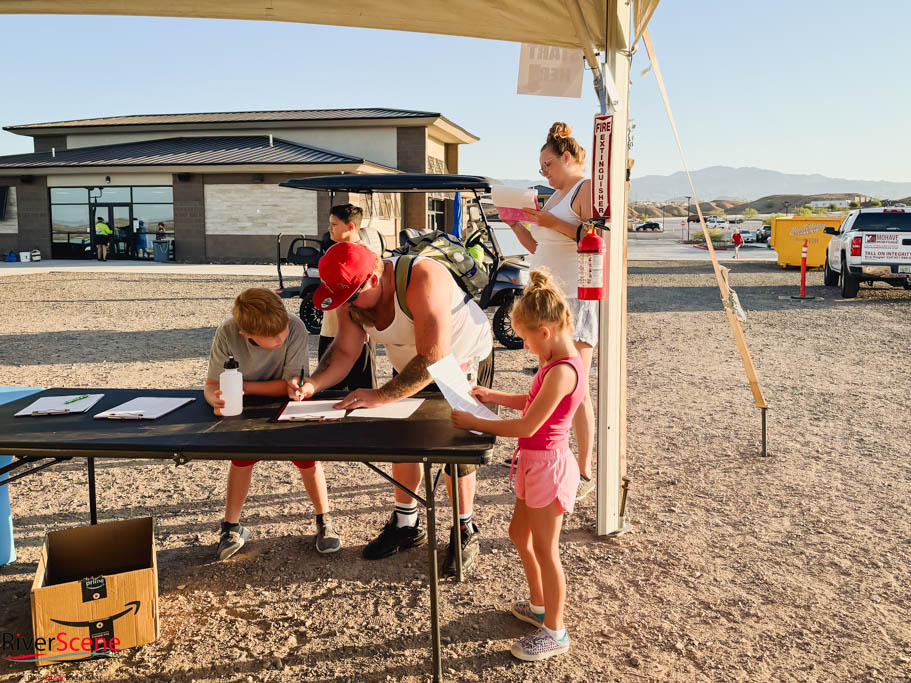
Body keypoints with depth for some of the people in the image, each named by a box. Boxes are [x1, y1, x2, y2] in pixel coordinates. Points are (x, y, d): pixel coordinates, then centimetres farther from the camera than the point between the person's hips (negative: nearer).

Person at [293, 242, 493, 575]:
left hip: (465, 362, -7)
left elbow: (434, 358, -42)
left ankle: (465, 531, 12)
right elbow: (345, 351, -13)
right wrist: (313, 384, -31)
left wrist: (381, 396, -44)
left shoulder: (422, 281, -39)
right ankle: (406, 523, 25)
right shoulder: (354, 298, -16)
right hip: (411, 367, 7)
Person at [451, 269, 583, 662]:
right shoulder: (558, 362, 5)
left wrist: (473, 423, -21)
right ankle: (539, 605, 42)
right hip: (535, 462, 10)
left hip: (547, 464, -10)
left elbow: (527, 426, -27)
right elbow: (534, 403, 20)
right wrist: (493, 397, 12)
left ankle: (554, 632, 22)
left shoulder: (562, 371, -26)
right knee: (519, 535, 23)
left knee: (544, 550, 4)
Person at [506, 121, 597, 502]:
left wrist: (551, 223, -21)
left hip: (577, 297, -9)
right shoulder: (555, 196, 22)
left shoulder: (588, 188, -5)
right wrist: (516, 224, 14)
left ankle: (585, 473, -2)